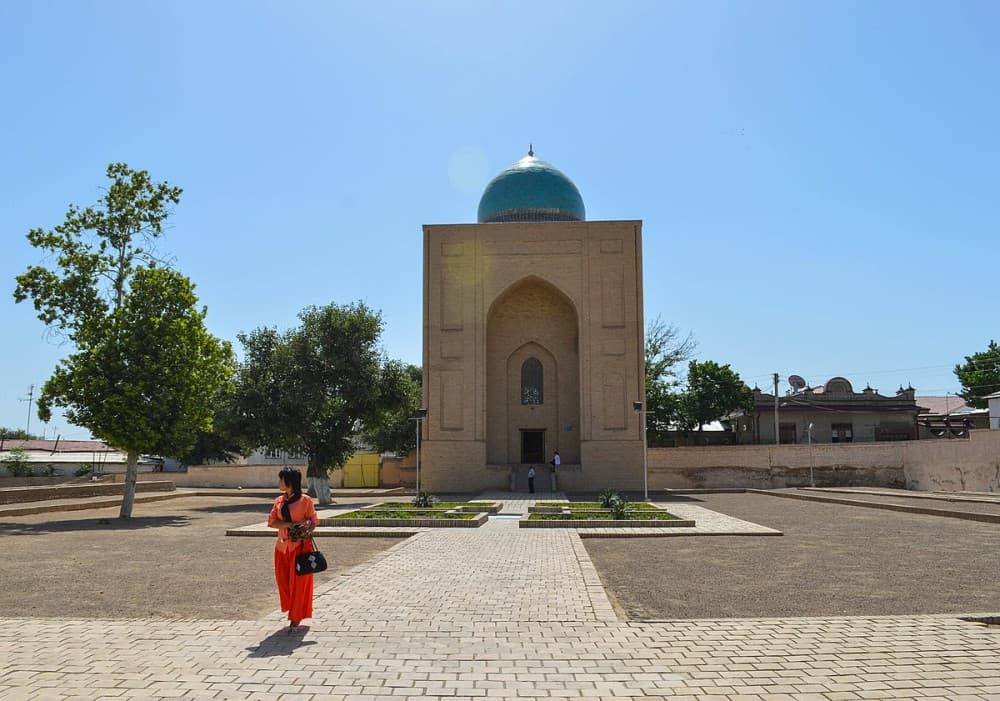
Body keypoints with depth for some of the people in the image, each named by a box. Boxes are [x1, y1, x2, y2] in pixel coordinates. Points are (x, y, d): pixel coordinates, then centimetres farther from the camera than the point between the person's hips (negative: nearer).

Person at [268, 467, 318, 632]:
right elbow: (272, 521, 1)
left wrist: (306, 529, -21)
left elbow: (313, 520, 0)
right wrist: (290, 525, -15)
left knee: (299, 582, -2)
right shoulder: (279, 501, 9)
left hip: (300, 547, -5)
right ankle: (293, 611, 30)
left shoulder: (305, 500, -5)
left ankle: (296, 618, 8)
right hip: (282, 547, 5)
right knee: (283, 580, 9)